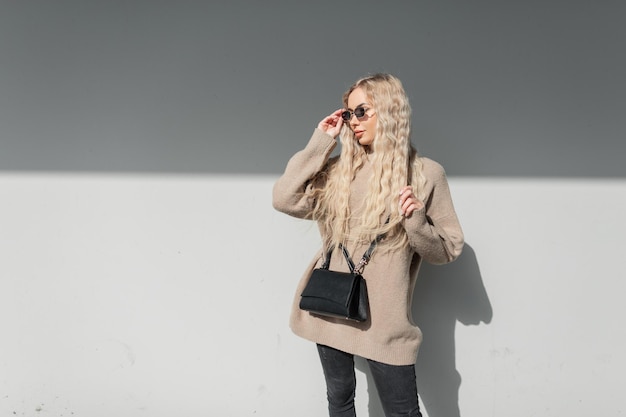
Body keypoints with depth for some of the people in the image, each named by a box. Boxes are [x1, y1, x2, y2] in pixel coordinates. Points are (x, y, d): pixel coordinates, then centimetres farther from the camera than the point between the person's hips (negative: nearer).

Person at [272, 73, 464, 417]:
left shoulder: (425, 174, -3)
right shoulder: (339, 169, 5)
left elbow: (447, 250, -1)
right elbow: (284, 200, -7)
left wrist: (416, 221, -21)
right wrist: (321, 142, -3)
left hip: (383, 315, -3)